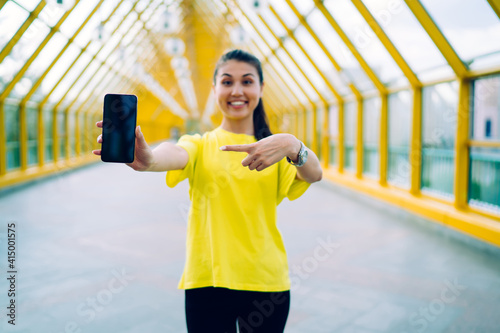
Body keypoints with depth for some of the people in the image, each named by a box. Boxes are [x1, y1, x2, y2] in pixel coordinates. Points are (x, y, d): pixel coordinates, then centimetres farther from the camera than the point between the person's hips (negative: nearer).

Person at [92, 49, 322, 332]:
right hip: (207, 281, -1)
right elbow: (177, 155, -20)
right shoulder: (201, 145, 3)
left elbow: (314, 174, -13)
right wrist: (150, 159, -44)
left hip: (267, 282, 1)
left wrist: (292, 145, -34)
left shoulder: (276, 148, 6)